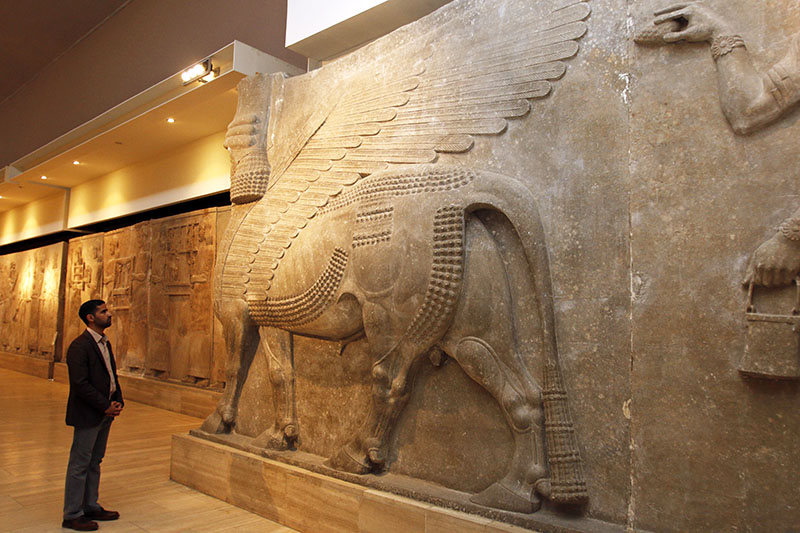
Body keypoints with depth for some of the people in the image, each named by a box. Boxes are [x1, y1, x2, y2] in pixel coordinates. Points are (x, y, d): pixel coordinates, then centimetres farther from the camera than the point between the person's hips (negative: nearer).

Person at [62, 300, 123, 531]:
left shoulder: (105, 343, 12)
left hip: (105, 414, 9)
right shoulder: (79, 346, -16)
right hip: (87, 415, -9)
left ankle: (90, 507, 29)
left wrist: (118, 401, 3)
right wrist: (106, 406, -17)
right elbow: (80, 384, -21)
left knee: (94, 462, 17)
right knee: (80, 464, 2)